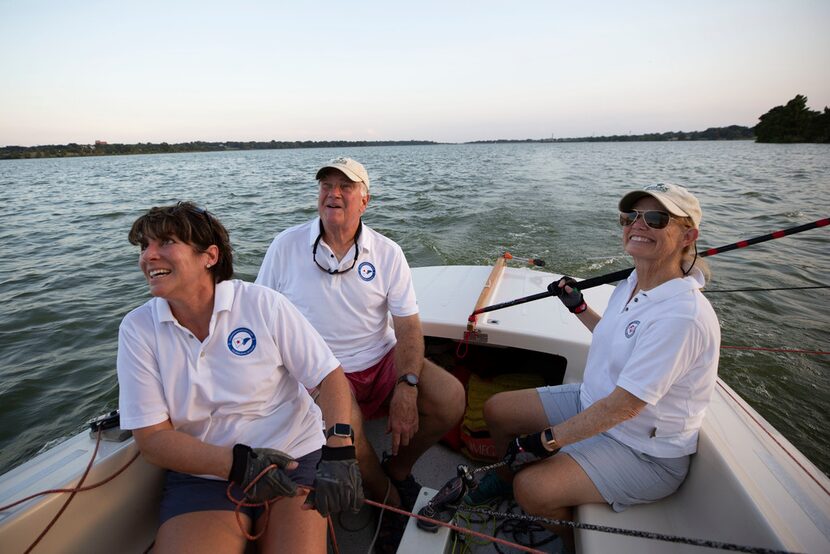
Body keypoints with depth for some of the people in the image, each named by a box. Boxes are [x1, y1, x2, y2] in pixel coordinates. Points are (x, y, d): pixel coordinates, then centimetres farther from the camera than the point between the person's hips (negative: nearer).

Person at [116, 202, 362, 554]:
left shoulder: (263, 303, -12)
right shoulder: (137, 329, -5)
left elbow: (329, 374, -10)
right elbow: (151, 437, -6)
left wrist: (339, 449, -24)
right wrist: (239, 462, -21)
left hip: (294, 458, -1)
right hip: (203, 475, 2)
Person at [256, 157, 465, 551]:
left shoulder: (387, 253, -1)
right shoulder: (286, 246, -2)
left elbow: (408, 326, -5)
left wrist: (407, 385, -19)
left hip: (382, 361, 2)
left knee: (451, 399, -17)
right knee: (345, 431, -30)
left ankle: (398, 468, 14)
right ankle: (386, 499, 6)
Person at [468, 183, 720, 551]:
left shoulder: (683, 315, -30)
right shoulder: (634, 283, -2)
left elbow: (624, 406, -29)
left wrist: (546, 441, -25)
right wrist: (578, 308, 12)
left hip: (646, 451, -8)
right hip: (593, 402, 8)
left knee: (533, 490, -25)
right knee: (496, 409, 6)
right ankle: (511, 472, 38)